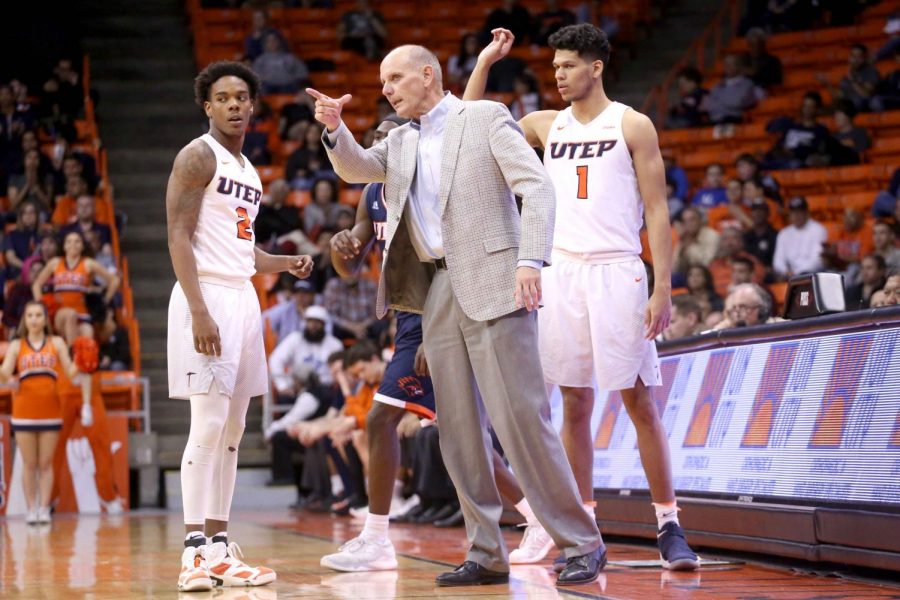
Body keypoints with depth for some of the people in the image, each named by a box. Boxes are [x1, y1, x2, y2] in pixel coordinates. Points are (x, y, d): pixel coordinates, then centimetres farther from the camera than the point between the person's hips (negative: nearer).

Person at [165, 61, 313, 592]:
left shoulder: (249, 171, 19)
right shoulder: (199, 156, -6)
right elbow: (179, 236, -14)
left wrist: (287, 264, 10)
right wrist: (198, 310, -22)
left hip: (243, 298, 9)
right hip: (207, 296, -9)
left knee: (233, 430, 7)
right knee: (209, 425, -11)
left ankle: (221, 548, 11)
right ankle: (196, 551, -9)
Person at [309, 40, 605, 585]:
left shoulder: (486, 118, 1)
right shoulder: (402, 142, 21)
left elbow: (537, 187, -7)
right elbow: (356, 168, 9)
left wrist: (531, 260, -20)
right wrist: (335, 129, -11)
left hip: (492, 285, -7)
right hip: (437, 291, 7)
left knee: (522, 419, -10)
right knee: (459, 429, 4)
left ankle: (582, 543, -2)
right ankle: (487, 555, 10)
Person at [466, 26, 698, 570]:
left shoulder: (632, 126, 0)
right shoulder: (547, 126, 13)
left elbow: (657, 211, -3)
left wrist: (663, 289, -11)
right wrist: (486, 62, 8)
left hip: (616, 274, -4)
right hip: (562, 274, 4)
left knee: (640, 402, -4)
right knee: (575, 404, 5)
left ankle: (670, 528, 1)